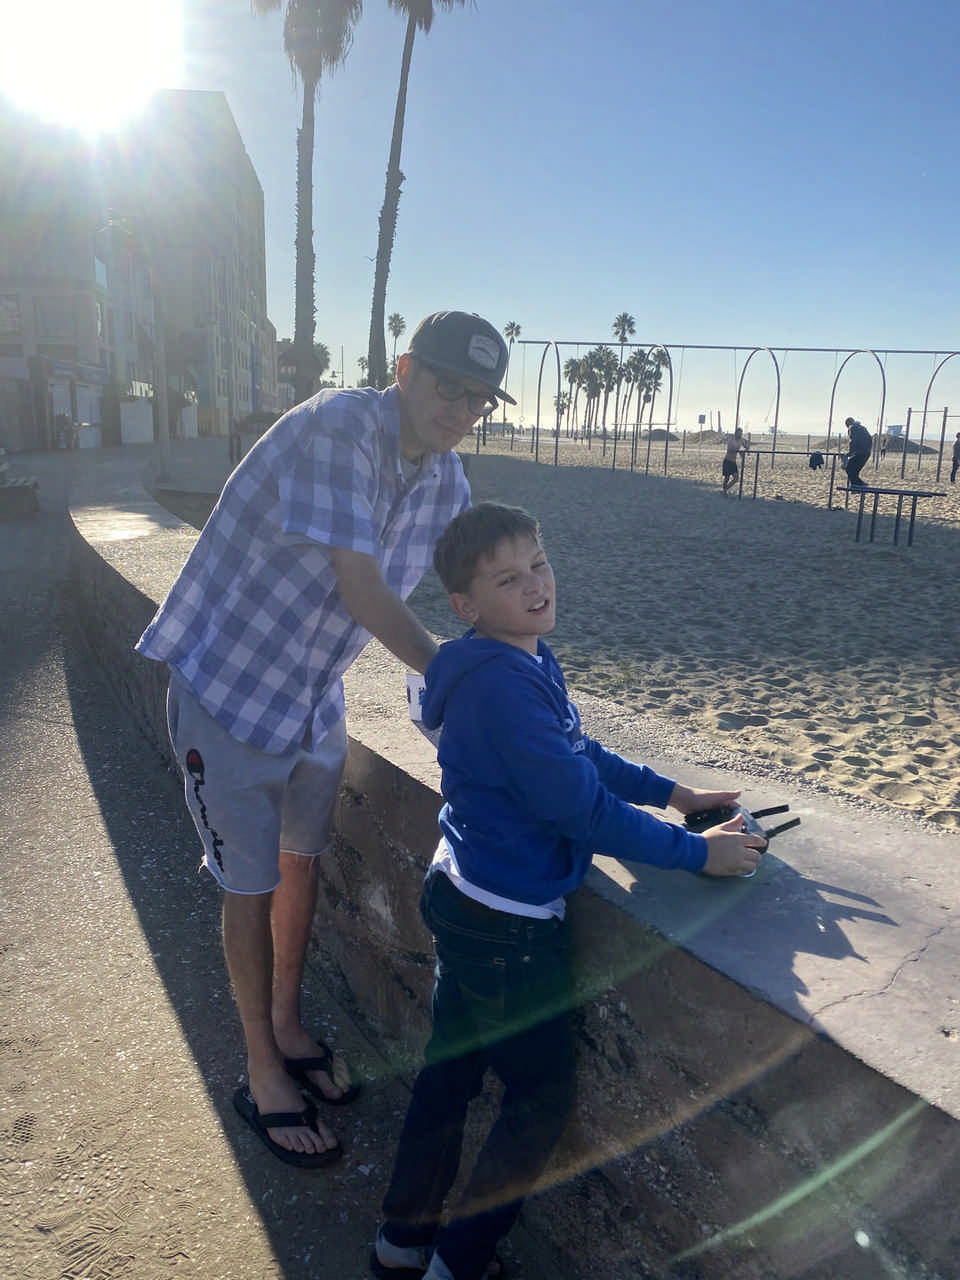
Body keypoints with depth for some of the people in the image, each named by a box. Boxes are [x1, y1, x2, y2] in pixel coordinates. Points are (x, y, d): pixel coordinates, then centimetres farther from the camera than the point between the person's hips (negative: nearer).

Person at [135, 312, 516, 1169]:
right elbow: (361, 586, -29)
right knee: (251, 883, 7)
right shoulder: (337, 429, -26)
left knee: (302, 865, 19)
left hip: (317, 697, 7)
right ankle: (263, 1073, 27)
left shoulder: (444, 477, -1)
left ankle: (288, 1025, 42)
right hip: (227, 688, -6)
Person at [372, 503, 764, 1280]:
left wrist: (674, 793, 12)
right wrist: (699, 853, -16)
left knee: (452, 1069, 23)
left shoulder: (531, 660, 2)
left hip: (464, 902, 10)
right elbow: (583, 808, -27)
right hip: (507, 927, -10)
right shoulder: (502, 682, -29)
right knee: (544, 1097, 11)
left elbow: (581, 754, 15)